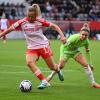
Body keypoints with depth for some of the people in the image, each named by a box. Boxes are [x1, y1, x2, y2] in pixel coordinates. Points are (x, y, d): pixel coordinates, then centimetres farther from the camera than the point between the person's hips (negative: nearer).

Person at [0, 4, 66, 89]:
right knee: (29, 62, -28)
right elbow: (10, 29, -1)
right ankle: (44, 82, -23)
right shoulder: (22, 22, -9)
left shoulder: (40, 21, -11)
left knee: (52, 67, 5)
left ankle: (58, 70, 46)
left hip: (43, 45, -1)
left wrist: (62, 36, -16)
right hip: (32, 48, 1)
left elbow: (54, 26, -6)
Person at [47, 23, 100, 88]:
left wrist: (90, 64, 1)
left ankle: (93, 83, -2)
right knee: (61, 66, -10)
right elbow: (63, 46, -32)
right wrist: (61, 57, -42)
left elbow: (87, 52, -3)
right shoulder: (74, 38, -38)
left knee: (86, 64, -10)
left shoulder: (86, 41, -21)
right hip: (66, 51, -4)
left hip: (75, 51, 4)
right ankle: (50, 76, 20)